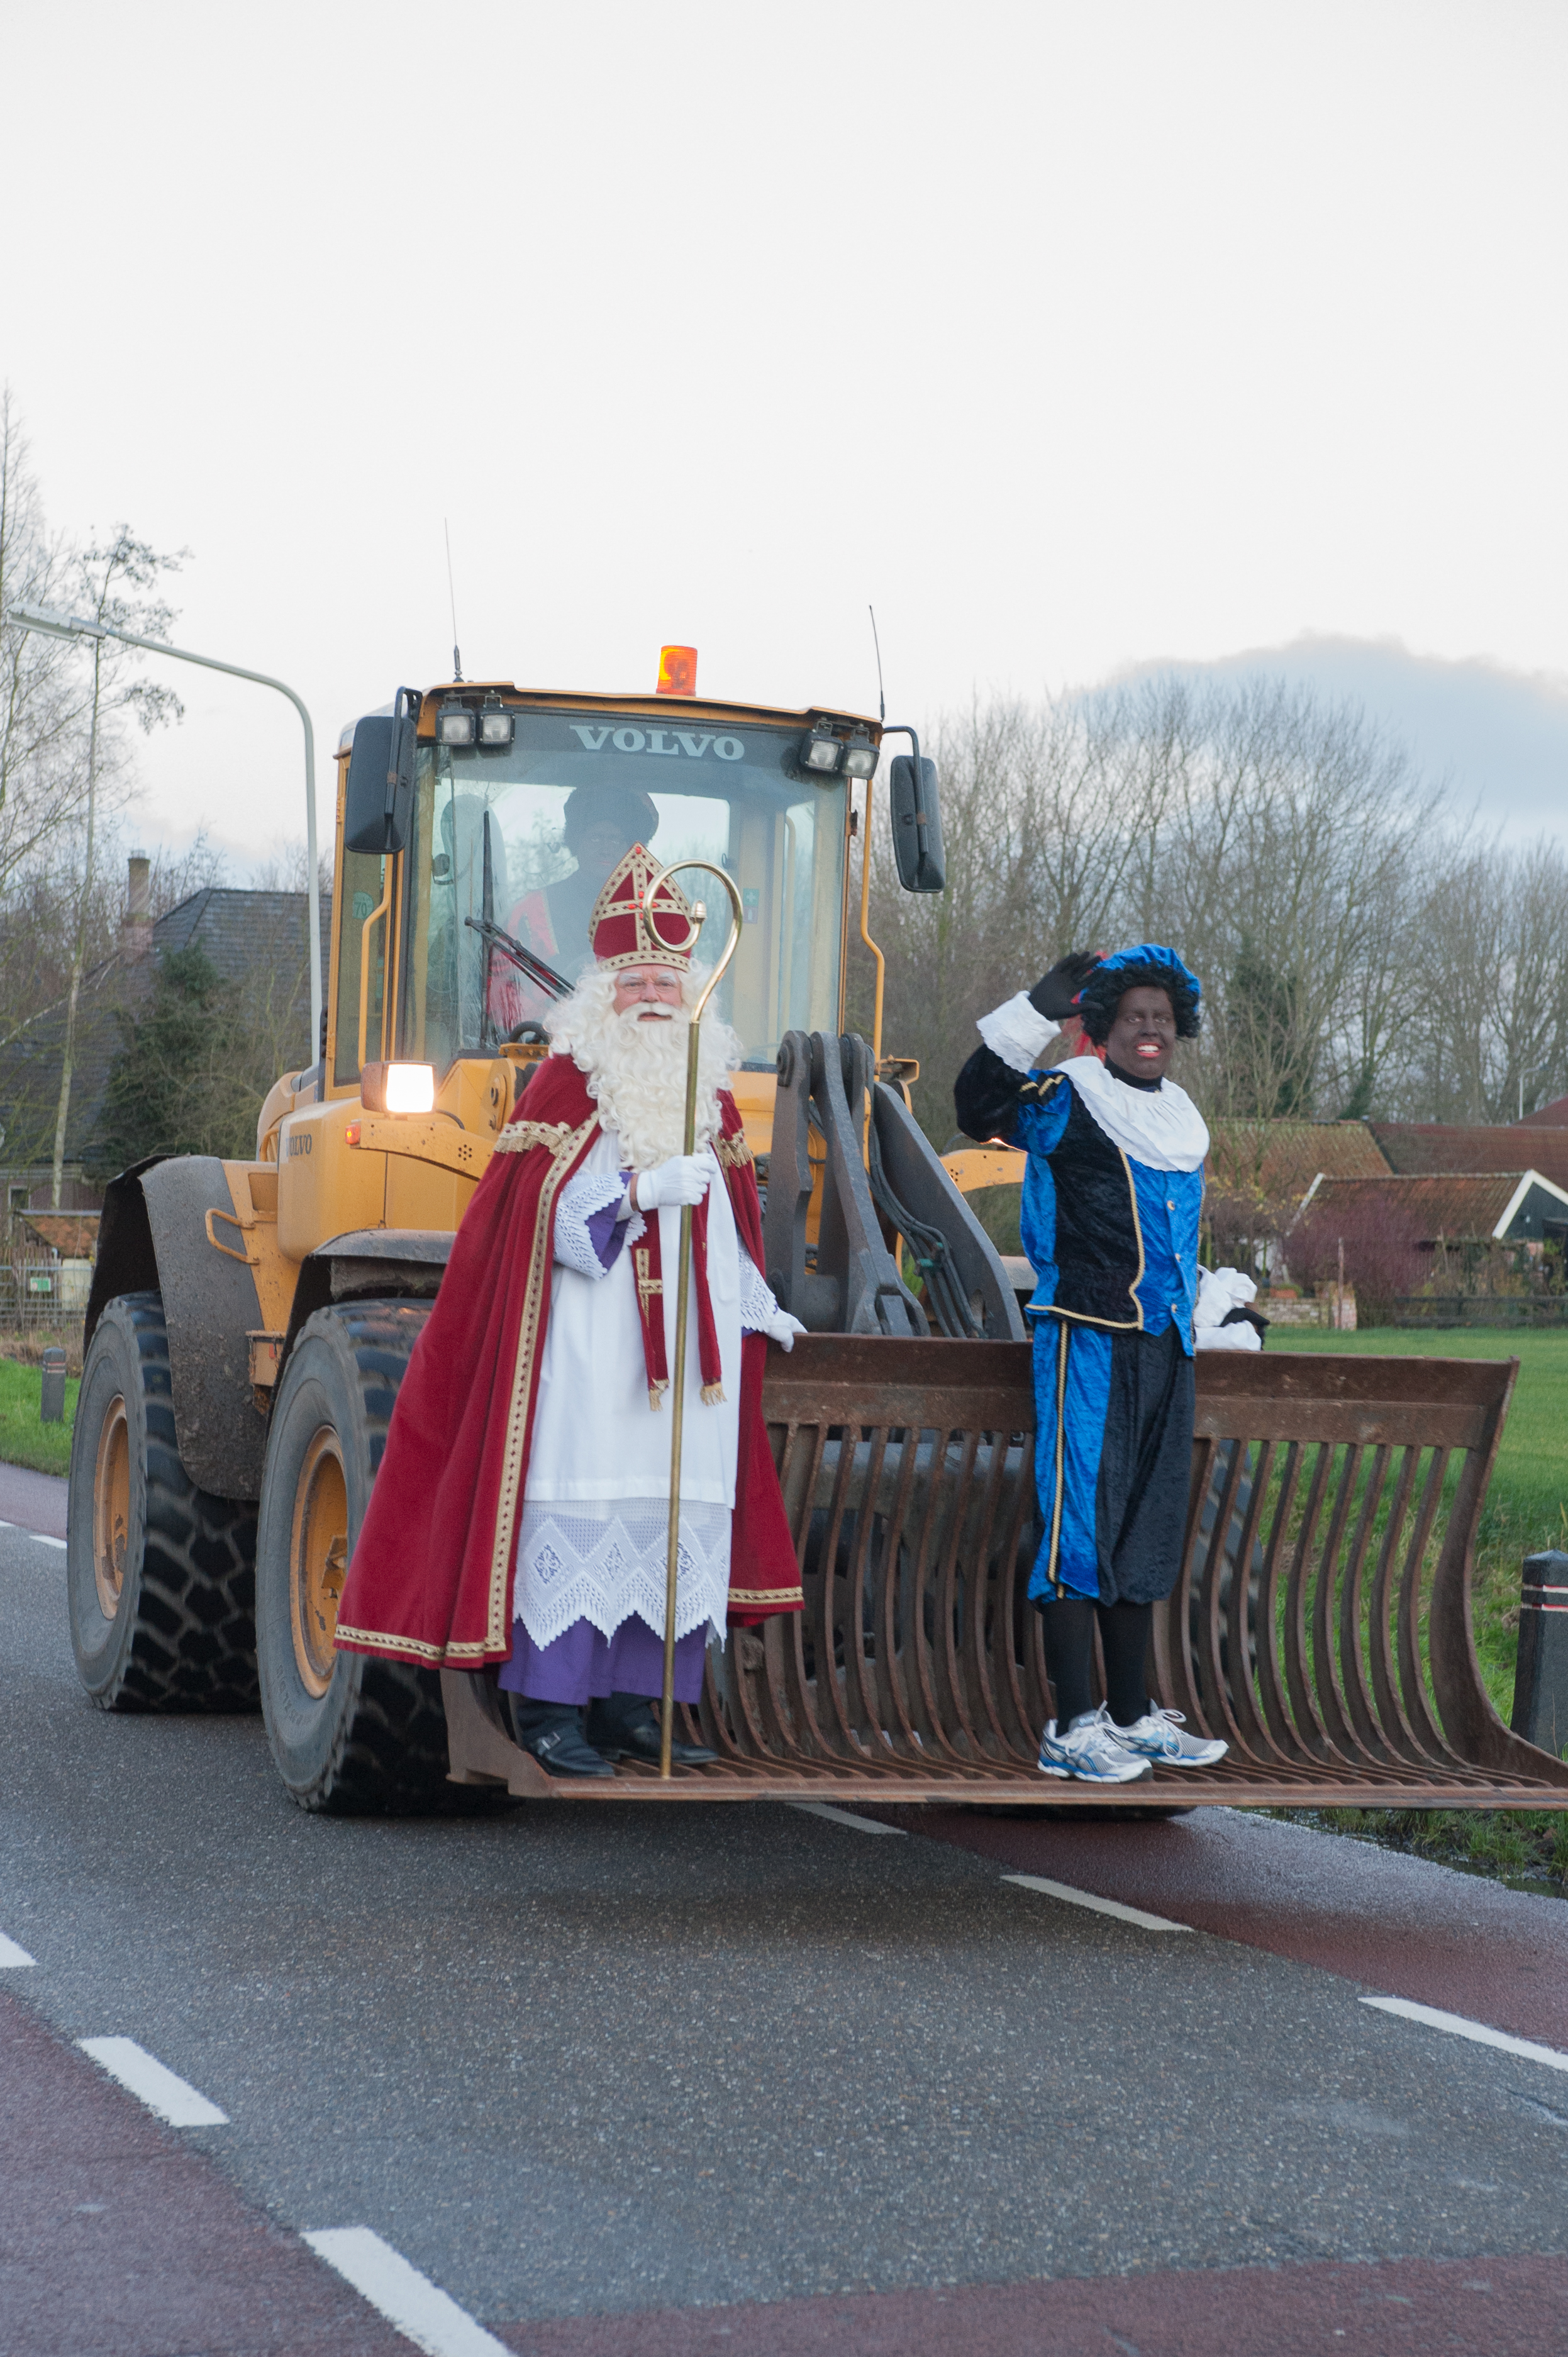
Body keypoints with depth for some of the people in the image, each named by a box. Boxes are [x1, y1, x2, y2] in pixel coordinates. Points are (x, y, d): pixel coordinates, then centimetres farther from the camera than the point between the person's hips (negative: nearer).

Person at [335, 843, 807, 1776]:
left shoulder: (710, 1094, 16)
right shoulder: (566, 1081, -2)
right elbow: (539, 1206, -13)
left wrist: (757, 1306, 22)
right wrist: (641, 1191, -23)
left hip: (686, 1349, 6)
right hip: (583, 1343, -6)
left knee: (677, 1518, 4)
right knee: (577, 1506, -9)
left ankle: (633, 1702, 10)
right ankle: (550, 1706, -5)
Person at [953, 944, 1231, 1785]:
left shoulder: (1180, 1120, 17)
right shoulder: (1069, 1103, -6)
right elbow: (980, 1106, -24)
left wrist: (1216, 1304, 32)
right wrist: (1038, 1010, -29)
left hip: (1164, 1345, 8)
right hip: (1087, 1340, -8)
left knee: (1146, 1530, 12)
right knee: (1082, 1525, -8)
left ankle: (1132, 1715, 20)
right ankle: (1072, 1729, -7)